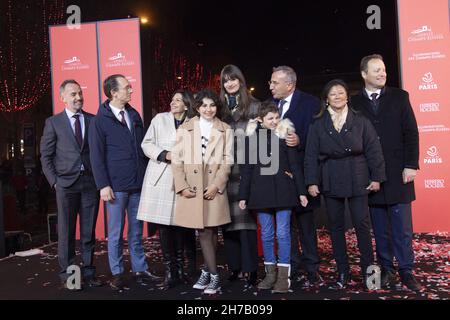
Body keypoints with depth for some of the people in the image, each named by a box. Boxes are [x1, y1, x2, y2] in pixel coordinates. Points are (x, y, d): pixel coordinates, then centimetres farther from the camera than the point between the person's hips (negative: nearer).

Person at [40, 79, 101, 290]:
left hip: (91, 182, 1)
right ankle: (67, 275, 14)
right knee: (66, 231, 4)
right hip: (66, 183, -1)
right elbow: (45, 156, 5)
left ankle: (88, 272, 16)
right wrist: (54, 181, -3)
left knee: (89, 231, 7)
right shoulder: (53, 122, 5)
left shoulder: (94, 120, 7)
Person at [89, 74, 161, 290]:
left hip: (138, 183, 4)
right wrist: (103, 185, -11)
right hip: (116, 185, -4)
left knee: (136, 231, 12)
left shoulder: (134, 115, 10)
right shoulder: (101, 119, -4)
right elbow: (97, 156, -5)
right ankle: (117, 273, 19)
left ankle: (140, 270, 22)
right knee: (116, 232, 6)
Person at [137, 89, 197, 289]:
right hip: (161, 177, -1)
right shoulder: (160, 119, 5)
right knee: (164, 225, -1)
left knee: (180, 224, 5)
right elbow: (147, 144, 2)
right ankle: (169, 270, 8)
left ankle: (179, 268, 19)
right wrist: (164, 154, -13)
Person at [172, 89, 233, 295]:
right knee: (203, 232, 2)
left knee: (210, 231, 3)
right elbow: (177, 160, 3)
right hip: (191, 189, 0)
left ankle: (206, 272, 17)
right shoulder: (184, 129, 7)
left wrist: (216, 185, -10)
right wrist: (182, 186, -7)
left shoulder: (225, 130, 7)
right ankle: (214, 276, 11)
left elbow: (227, 161, 1)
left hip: (214, 188, 0)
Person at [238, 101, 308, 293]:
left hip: (283, 190, -1)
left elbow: (294, 164, 3)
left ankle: (283, 275, 9)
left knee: (283, 233, 1)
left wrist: (301, 191, 0)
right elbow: (247, 168, 5)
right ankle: (270, 273, 21)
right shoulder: (252, 137, 4)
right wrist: (243, 195, 3)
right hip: (261, 191, 1)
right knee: (266, 234, 9)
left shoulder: (285, 135, 2)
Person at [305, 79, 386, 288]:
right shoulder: (318, 125, 4)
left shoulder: (360, 122, 2)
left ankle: (368, 268, 14)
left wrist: (376, 177, -4)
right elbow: (311, 155, 1)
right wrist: (311, 181, -5)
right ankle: (342, 271, 18)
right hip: (330, 181, 1)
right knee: (336, 226, 7)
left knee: (362, 223, -1)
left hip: (357, 180, -1)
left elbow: (373, 150, 1)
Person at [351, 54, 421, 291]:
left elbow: (411, 132, 3)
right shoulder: (354, 103, 4)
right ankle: (386, 269, 18)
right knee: (380, 229, 8)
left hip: (397, 173, 0)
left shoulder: (399, 97, 7)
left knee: (402, 226, 4)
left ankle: (406, 271, 15)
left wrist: (411, 165, -5)